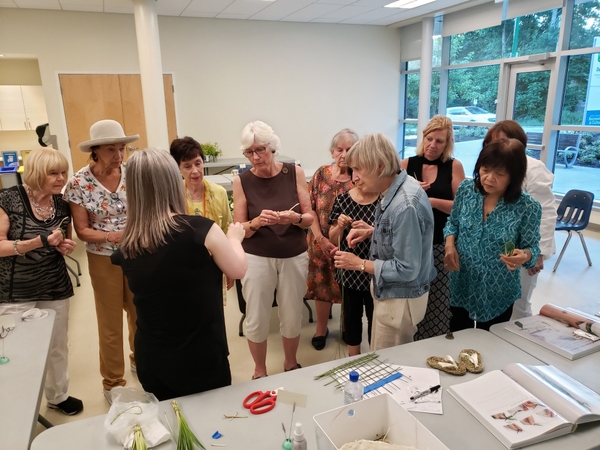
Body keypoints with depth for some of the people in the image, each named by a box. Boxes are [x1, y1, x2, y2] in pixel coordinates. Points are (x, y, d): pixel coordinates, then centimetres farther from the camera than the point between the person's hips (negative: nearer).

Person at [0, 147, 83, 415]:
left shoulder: (62, 204, 0)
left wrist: (66, 246, -7)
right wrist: (39, 241, -27)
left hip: (56, 288, 5)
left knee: (58, 346, 15)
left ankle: (58, 396, 36)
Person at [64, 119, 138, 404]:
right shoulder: (78, 183, -13)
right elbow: (82, 230, -11)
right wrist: (112, 236, -27)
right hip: (104, 260, -3)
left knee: (141, 313, 19)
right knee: (111, 323, 10)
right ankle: (112, 382, 30)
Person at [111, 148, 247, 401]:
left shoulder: (127, 247, -8)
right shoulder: (200, 229, -20)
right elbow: (238, 271, -6)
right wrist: (234, 238, 12)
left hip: (151, 360, 4)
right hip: (201, 359, -4)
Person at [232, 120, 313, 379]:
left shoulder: (294, 173, -4)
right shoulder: (242, 181, -6)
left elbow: (310, 218, -2)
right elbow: (239, 230, -6)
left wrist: (295, 218, -23)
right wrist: (257, 222, -25)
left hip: (294, 257, 1)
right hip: (257, 258, -1)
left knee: (292, 316, 11)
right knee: (256, 318, 5)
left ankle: (291, 364, 39)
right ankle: (259, 371, 31)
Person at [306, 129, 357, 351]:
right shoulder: (321, 174, -2)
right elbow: (310, 209, -2)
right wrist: (321, 238, -10)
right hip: (322, 243, 2)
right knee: (322, 284, 13)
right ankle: (321, 328, 34)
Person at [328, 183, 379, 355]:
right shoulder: (342, 199, -2)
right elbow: (333, 239, 3)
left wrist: (370, 230, -25)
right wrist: (340, 226, -17)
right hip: (349, 271, 3)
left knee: (375, 318, 10)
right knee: (351, 316, 17)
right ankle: (353, 358, 38)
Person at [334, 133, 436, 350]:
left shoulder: (405, 205, -32)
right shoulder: (397, 187, -2)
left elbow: (406, 269, -29)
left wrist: (359, 263, -19)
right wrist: (370, 231, 1)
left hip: (401, 299, -9)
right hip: (389, 292, 9)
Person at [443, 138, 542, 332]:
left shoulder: (527, 207, -18)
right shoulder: (466, 189, -10)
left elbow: (532, 247, -9)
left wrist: (524, 256, -31)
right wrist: (450, 245, -14)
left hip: (498, 293, -2)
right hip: (461, 284, 3)